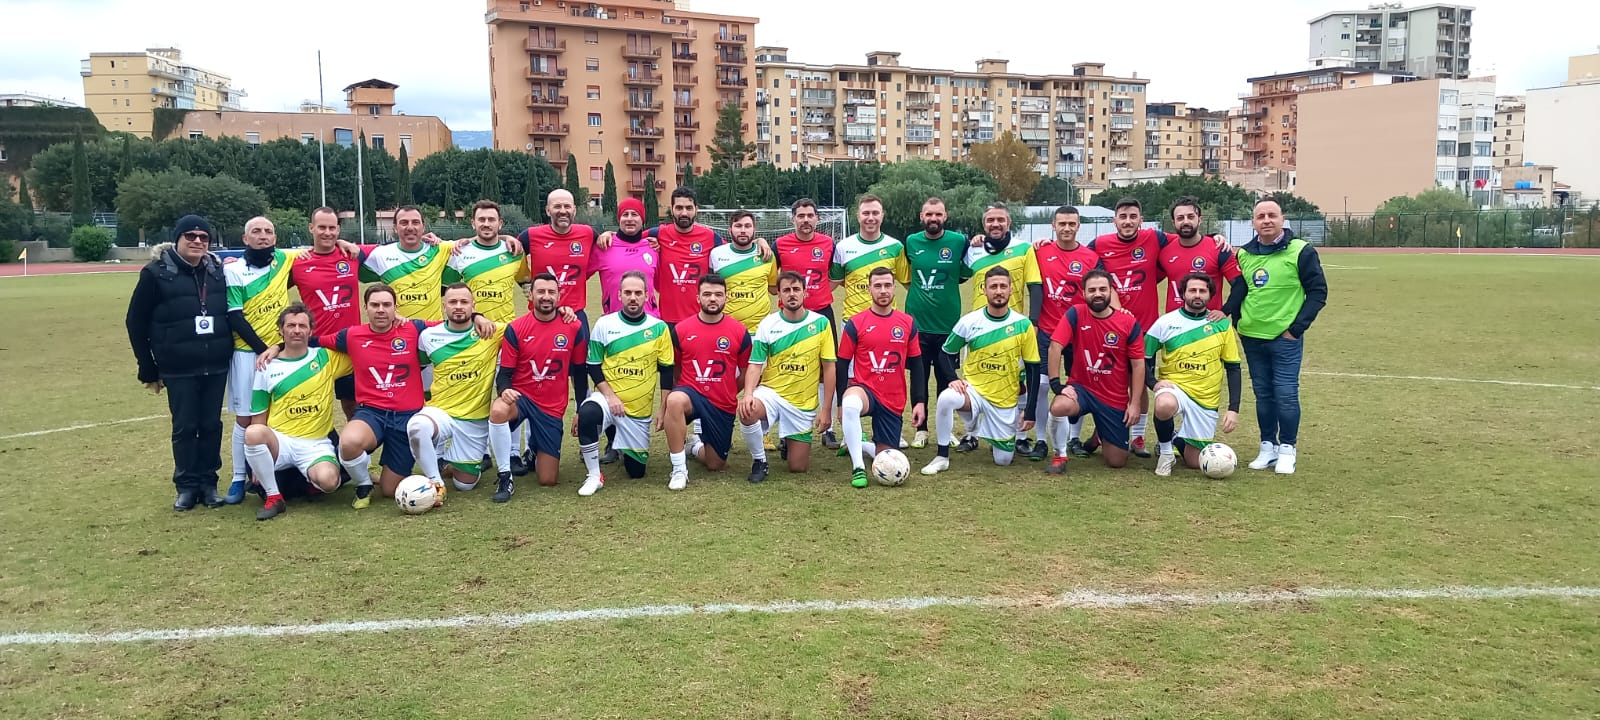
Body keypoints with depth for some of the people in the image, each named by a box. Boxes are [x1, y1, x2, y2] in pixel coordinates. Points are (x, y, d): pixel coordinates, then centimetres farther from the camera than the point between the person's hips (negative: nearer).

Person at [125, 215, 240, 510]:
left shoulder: (217, 270, 4)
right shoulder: (156, 273, -6)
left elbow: (233, 312, 13)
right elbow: (136, 322, -1)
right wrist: (148, 369, 0)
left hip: (216, 366, 3)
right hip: (179, 370, -3)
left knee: (211, 425, 9)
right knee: (184, 427, 5)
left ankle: (208, 482, 20)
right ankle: (187, 486, 17)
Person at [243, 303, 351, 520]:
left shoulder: (327, 358, 6)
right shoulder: (267, 368, 7)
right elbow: (258, 418, 10)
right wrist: (256, 463, 5)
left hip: (316, 444, -1)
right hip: (279, 440, 1)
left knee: (328, 481, -32)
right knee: (253, 433, -34)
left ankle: (313, 479, 10)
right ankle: (273, 498, -14)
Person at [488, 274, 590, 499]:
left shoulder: (574, 328, -4)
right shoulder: (515, 329, -7)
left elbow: (580, 372, 6)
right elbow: (504, 373, -5)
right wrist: (504, 390, -27)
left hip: (552, 407, 1)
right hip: (520, 396, -1)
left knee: (548, 480, 2)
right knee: (498, 411, -41)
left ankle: (534, 450, 39)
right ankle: (504, 477, -22)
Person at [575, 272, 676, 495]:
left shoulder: (659, 328, -2)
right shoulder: (604, 325, -4)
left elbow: (666, 371, 2)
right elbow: (593, 366, 0)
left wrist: (664, 410, -1)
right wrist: (610, 396, -13)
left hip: (641, 409, 1)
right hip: (608, 397, -1)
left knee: (636, 470, 6)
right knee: (587, 414, -37)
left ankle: (625, 446, 43)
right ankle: (594, 476, -19)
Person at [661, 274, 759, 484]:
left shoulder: (739, 331, -3)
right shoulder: (680, 330, -3)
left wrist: (728, 393, 7)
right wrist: (662, 410, 6)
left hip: (723, 406, 2)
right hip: (691, 394, -1)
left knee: (716, 464, 8)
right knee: (675, 400, -39)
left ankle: (694, 445, 45)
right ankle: (679, 468, -23)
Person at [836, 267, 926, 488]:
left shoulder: (908, 323, 4)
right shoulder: (855, 323, -4)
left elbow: (916, 365, 9)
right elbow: (842, 364, 0)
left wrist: (920, 401, 3)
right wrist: (841, 402, -4)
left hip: (894, 401, 3)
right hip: (864, 389, -3)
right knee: (851, 405, -40)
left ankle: (855, 443, 39)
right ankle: (858, 467, -26)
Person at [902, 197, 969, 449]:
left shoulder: (959, 241, -4)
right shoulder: (911, 242, 2)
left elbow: (967, 273, 9)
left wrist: (950, 283, -2)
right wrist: (917, 292, 7)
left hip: (948, 323, -1)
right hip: (917, 322, 1)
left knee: (947, 380, 8)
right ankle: (920, 429, 18)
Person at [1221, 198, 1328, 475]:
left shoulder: (1301, 251, -7)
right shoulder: (1244, 254, 6)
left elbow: (1318, 292, -6)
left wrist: (1298, 327, -11)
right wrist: (1227, 314, -7)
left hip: (1285, 338, -4)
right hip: (1252, 337, 4)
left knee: (1286, 394, -2)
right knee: (1263, 394, 11)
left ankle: (1287, 449, 12)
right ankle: (1268, 447, 21)